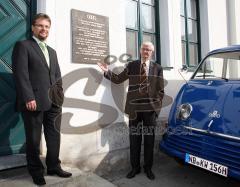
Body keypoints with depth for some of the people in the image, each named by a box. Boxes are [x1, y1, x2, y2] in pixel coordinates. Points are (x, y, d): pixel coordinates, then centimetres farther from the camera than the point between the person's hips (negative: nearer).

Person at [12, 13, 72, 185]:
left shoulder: (52, 51, 21)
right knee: (34, 139, 8)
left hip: (54, 102, 6)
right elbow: (20, 74, -10)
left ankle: (54, 166, 29)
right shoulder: (23, 46, 0)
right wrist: (28, 98, -19)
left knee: (54, 136, 13)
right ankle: (36, 171, 25)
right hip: (34, 101, -6)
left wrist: (59, 94, 6)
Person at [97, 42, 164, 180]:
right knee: (134, 139, 8)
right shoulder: (131, 65, 6)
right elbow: (118, 79, 10)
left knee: (149, 139, 10)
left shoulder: (158, 68, 5)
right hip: (134, 108, 1)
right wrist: (107, 71, -4)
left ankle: (148, 168, 27)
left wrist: (157, 107, -3)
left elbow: (161, 90, 4)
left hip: (150, 108, 0)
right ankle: (135, 167, 25)